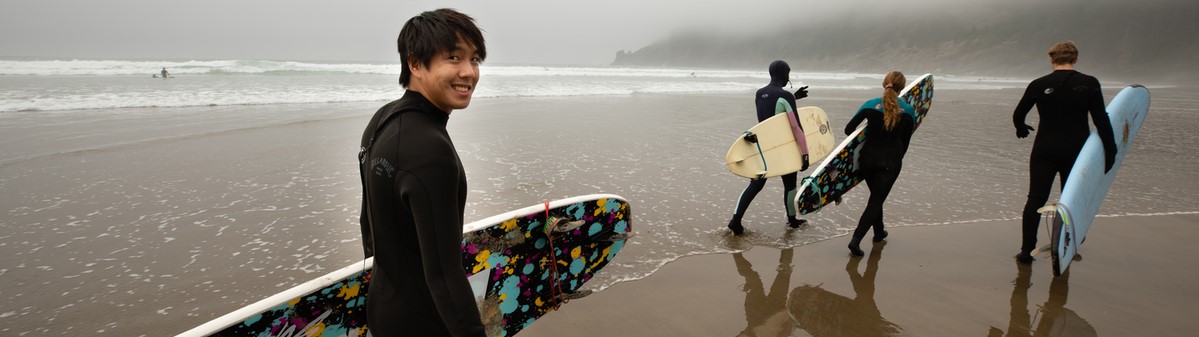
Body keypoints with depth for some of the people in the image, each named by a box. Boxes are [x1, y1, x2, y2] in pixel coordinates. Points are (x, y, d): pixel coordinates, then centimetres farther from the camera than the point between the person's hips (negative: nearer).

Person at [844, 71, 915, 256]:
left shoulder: (870, 105, -7)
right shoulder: (908, 111, -7)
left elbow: (849, 129, -3)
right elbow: (905, 141, 1)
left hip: (868, 158, 2)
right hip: (891, 161, -2)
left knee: (876, 197, 23)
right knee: (877, 200, 1)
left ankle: (879, 231, 38)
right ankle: (856, 239, -12)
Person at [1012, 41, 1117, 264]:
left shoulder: (1038, 85, -3)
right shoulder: (1089, 84, -5)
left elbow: (1018, 115, 6)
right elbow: (1101, 121, -6)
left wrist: (1021, 128, 28)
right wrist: (1110, 151, 1)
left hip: (1044, 152, 0)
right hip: (1076, 152, 1)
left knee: (1036, 199, 3)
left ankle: (1027, 250, -1)